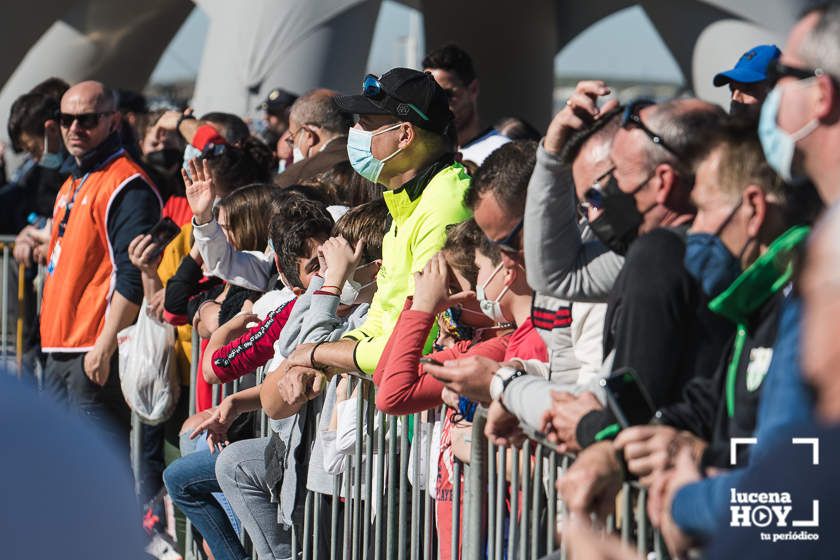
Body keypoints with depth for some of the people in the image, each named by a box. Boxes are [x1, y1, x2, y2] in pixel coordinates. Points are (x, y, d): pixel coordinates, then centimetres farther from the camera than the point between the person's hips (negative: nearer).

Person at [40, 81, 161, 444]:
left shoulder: (126, 186, -12)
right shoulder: (72, 185, 20)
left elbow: (133, 278, -20)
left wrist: (104, 347, -23)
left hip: (98, 356, -10)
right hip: (60, 352, 10)